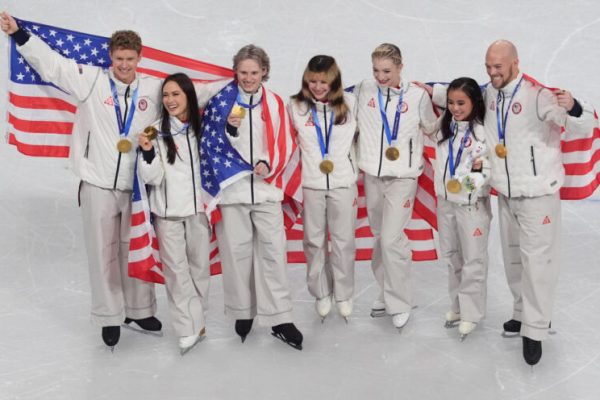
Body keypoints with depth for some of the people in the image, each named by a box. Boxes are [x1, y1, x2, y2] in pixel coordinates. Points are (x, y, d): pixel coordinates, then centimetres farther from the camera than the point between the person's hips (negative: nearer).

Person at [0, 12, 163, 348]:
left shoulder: (155, 89, 3)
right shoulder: (92, 81, -3)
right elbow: (51, 63, -8)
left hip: (137, 186, 2)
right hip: (98, 185, -2)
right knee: (103, 252, 6)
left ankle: (140, 309, 30)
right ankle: (109, 317, 20)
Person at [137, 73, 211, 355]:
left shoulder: (202, 128, 2)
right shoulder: (156, 130, -6)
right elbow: (152, 178, -7)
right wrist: (148, 152, -24)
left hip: (198, 208, 3)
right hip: (167, 212, -3)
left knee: (199, 267, 12)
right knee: (176, 271, -2)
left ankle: (196, 320, 28)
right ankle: (189, 329, 5)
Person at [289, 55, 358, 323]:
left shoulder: (349, 103, -2)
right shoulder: (296, 106, -3)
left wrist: (358, 169, 5)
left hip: (343, 182, 0)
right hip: (311, 183, 0)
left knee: (344, 241, 6)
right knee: (314, 241, 9)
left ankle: (343, 295, 22)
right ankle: (321, 293, 25)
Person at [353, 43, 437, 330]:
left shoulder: (418, 96, -7)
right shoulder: (363, 91, -2)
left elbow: (432, 128, 9)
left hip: (402, 178, -4)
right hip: (371, 175, 4)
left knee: (391, 239, -11)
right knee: (380, 236, 14)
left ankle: (400, 304, 2)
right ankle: (388, 294, 28)